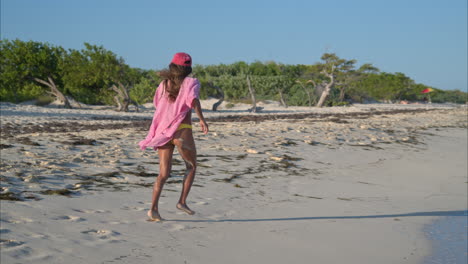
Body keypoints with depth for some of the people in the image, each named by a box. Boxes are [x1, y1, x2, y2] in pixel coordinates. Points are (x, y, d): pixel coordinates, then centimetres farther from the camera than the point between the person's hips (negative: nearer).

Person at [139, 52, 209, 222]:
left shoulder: (164, 84, 14)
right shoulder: (190, 82, 1)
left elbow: (157, 105, 16)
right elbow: (193, 99, -19)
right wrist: (202, 119, -22)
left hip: (162, 132, 4)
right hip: (182, 131, -4)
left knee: (163, 173, 4)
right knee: (191, 167, 16)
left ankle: (153, 208, -10)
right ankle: (182, 201, 6)